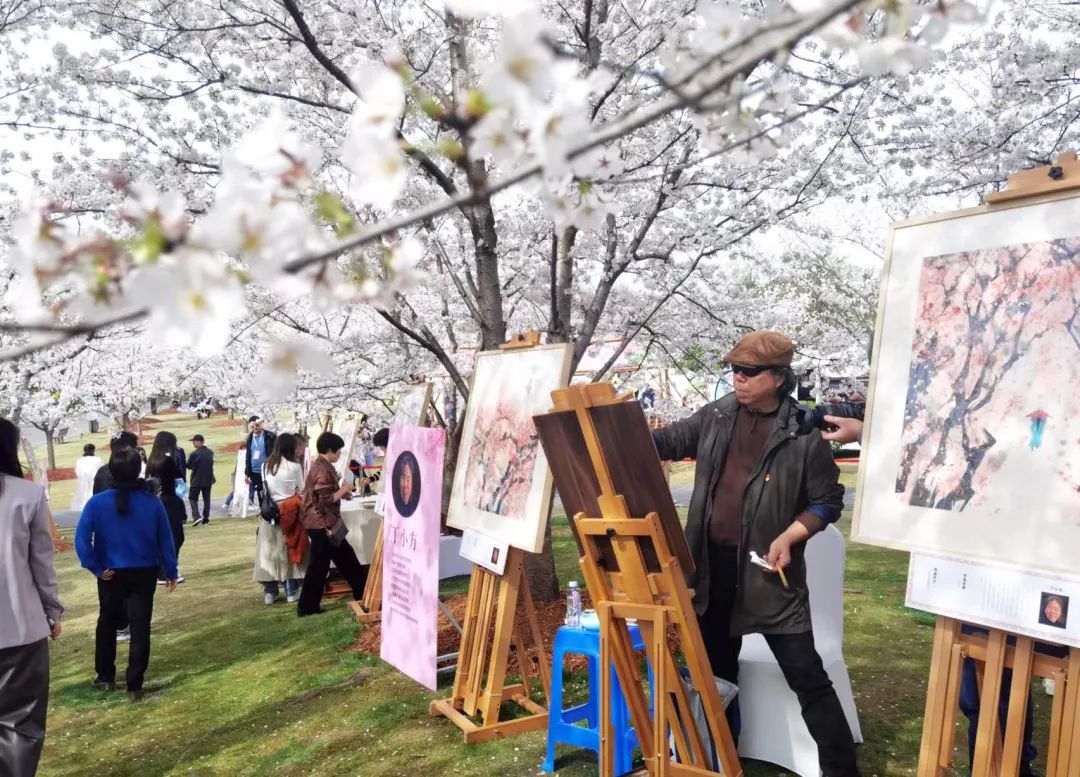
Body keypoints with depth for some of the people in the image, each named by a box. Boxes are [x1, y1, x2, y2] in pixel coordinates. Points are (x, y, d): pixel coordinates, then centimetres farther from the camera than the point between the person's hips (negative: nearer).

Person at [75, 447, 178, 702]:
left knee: (107, 622, 22)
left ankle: (105, 676, 34)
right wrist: (171, 572, 6)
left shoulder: (97, 503, -12)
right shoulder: (152, 502, -9)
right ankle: (134, 686, 8)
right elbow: (166, 540, -4)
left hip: (111, 574, 1)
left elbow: (81, 540, -17)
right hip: (144, 574, 0)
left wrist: (96, 568, -7)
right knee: (140, 626, 7)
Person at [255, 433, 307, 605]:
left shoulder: (266, 466, 5)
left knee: (269, 550, 10)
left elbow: (265, 489, 10)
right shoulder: (294, 466, -8)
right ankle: (292, 590, 12)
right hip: (289, 513, -4)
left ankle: (270, 591, 15)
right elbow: (302, 490, 0)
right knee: (290, 550, 6)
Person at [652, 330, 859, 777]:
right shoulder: (717, 416, 1)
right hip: (714, 563, 5)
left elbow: (828, 502, -5)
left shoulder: (803, 432, -12)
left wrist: (789, 537, -18)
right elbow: (670, 441, 14)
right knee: (716, 669, 18)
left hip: (768, 569, -5)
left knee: (807, 677, 0)